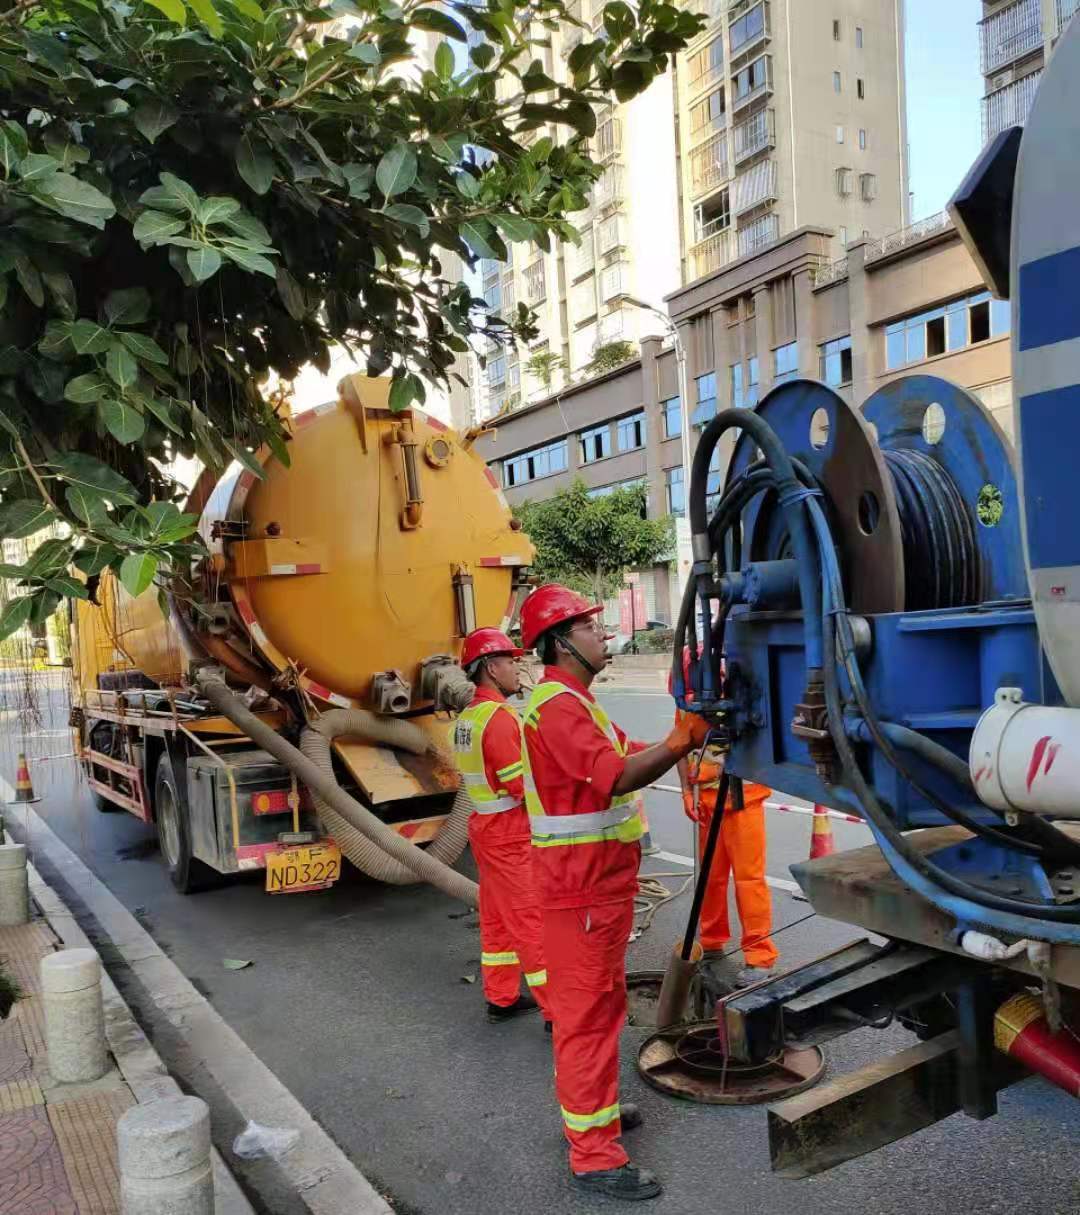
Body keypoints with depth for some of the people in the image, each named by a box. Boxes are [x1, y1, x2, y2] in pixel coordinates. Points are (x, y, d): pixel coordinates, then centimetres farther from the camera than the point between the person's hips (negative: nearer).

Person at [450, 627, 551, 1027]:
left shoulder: (466, 717, 10)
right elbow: (522, 784, -22)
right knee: (532, 918, -3)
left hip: (485, 826, 9)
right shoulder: (499, 717, -19)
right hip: (510, 832, -9)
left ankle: (501, 998, 27)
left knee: (496, 916, 16)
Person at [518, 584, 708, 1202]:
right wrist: (682, 740, -29)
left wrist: (685, 736, -2)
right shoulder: (557, 706, -20)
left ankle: (596, 1106, 37)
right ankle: (595, 1154, 9)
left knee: (603, 1001, 22)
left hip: (603, 878, 11)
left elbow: (632, 754, 11)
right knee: (586, 1011, -1)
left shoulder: (577, 702, 16)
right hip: (581, 882, -11)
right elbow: (618, 775, -31)